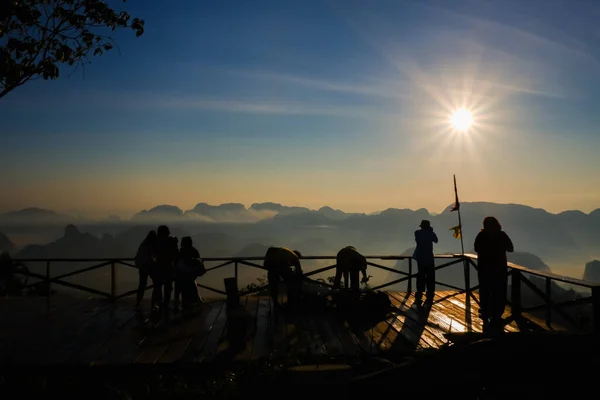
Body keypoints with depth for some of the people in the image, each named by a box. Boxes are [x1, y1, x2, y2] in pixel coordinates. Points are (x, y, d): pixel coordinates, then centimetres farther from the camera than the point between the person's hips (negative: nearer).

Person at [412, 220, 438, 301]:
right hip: (429, 257, -3)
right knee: (430, 276, 5)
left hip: (420, 257, 3)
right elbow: (436, 240, 9)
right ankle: (430, 293, 4)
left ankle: (419, 292, 10)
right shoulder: (431, 233, -8)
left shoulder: (417, 233, -3)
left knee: (420, 275, 11)